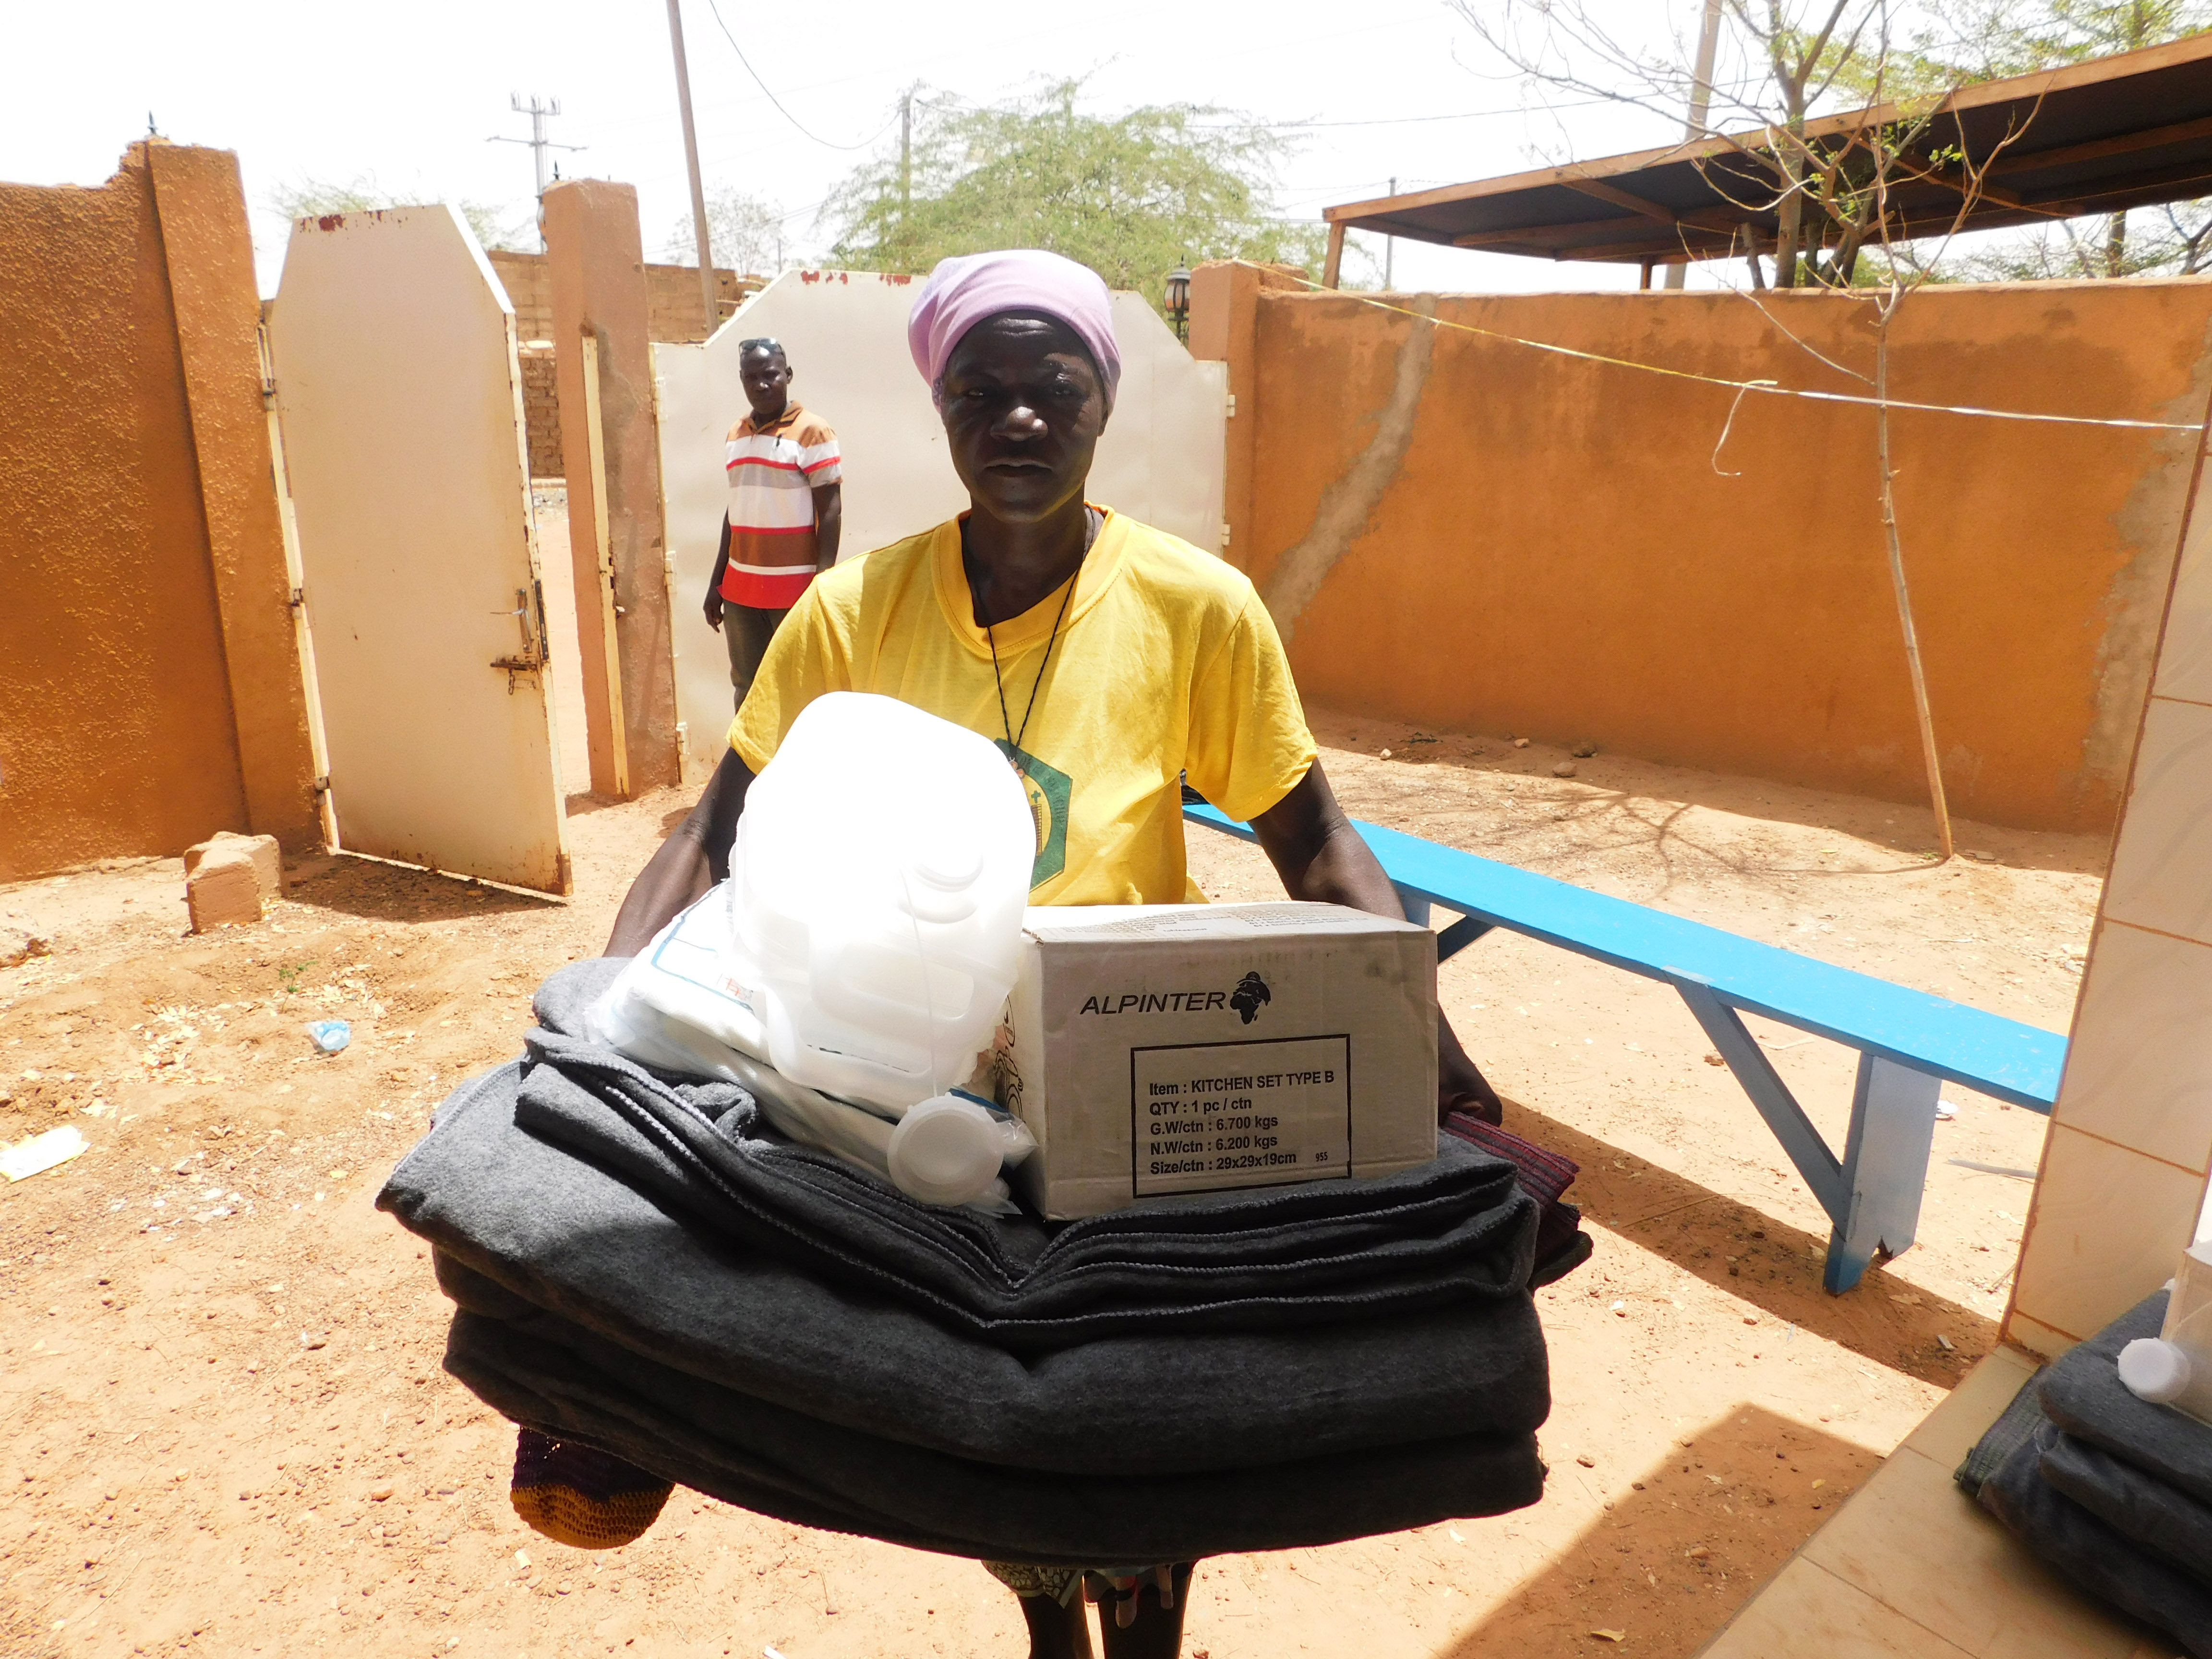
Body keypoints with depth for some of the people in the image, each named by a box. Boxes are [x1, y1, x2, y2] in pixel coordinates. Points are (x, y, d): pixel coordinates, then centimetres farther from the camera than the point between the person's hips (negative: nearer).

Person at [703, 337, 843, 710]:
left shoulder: (812, 432, -6)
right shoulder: (736, 435, 14)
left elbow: (831, 512, -9)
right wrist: (716, 583, 18)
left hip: (796, 591, -6)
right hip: (741, 591, 6)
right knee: (747, 691, 12)